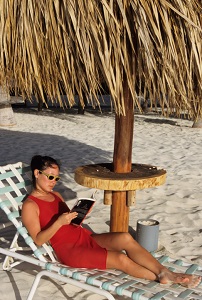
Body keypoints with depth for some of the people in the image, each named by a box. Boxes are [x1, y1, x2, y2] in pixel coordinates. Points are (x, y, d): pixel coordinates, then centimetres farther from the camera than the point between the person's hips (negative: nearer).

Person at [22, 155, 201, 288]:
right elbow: (38, 240, -13)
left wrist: (78, 216, -1)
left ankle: (166, 273, -23)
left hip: (84, 237, 7)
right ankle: (162, 278, -11)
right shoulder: (30, 205, -6)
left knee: (125, 238, -21)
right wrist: (59, 222, -26)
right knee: (120, 259, -23)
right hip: (67, 249, -7)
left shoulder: (55, 195, 18)